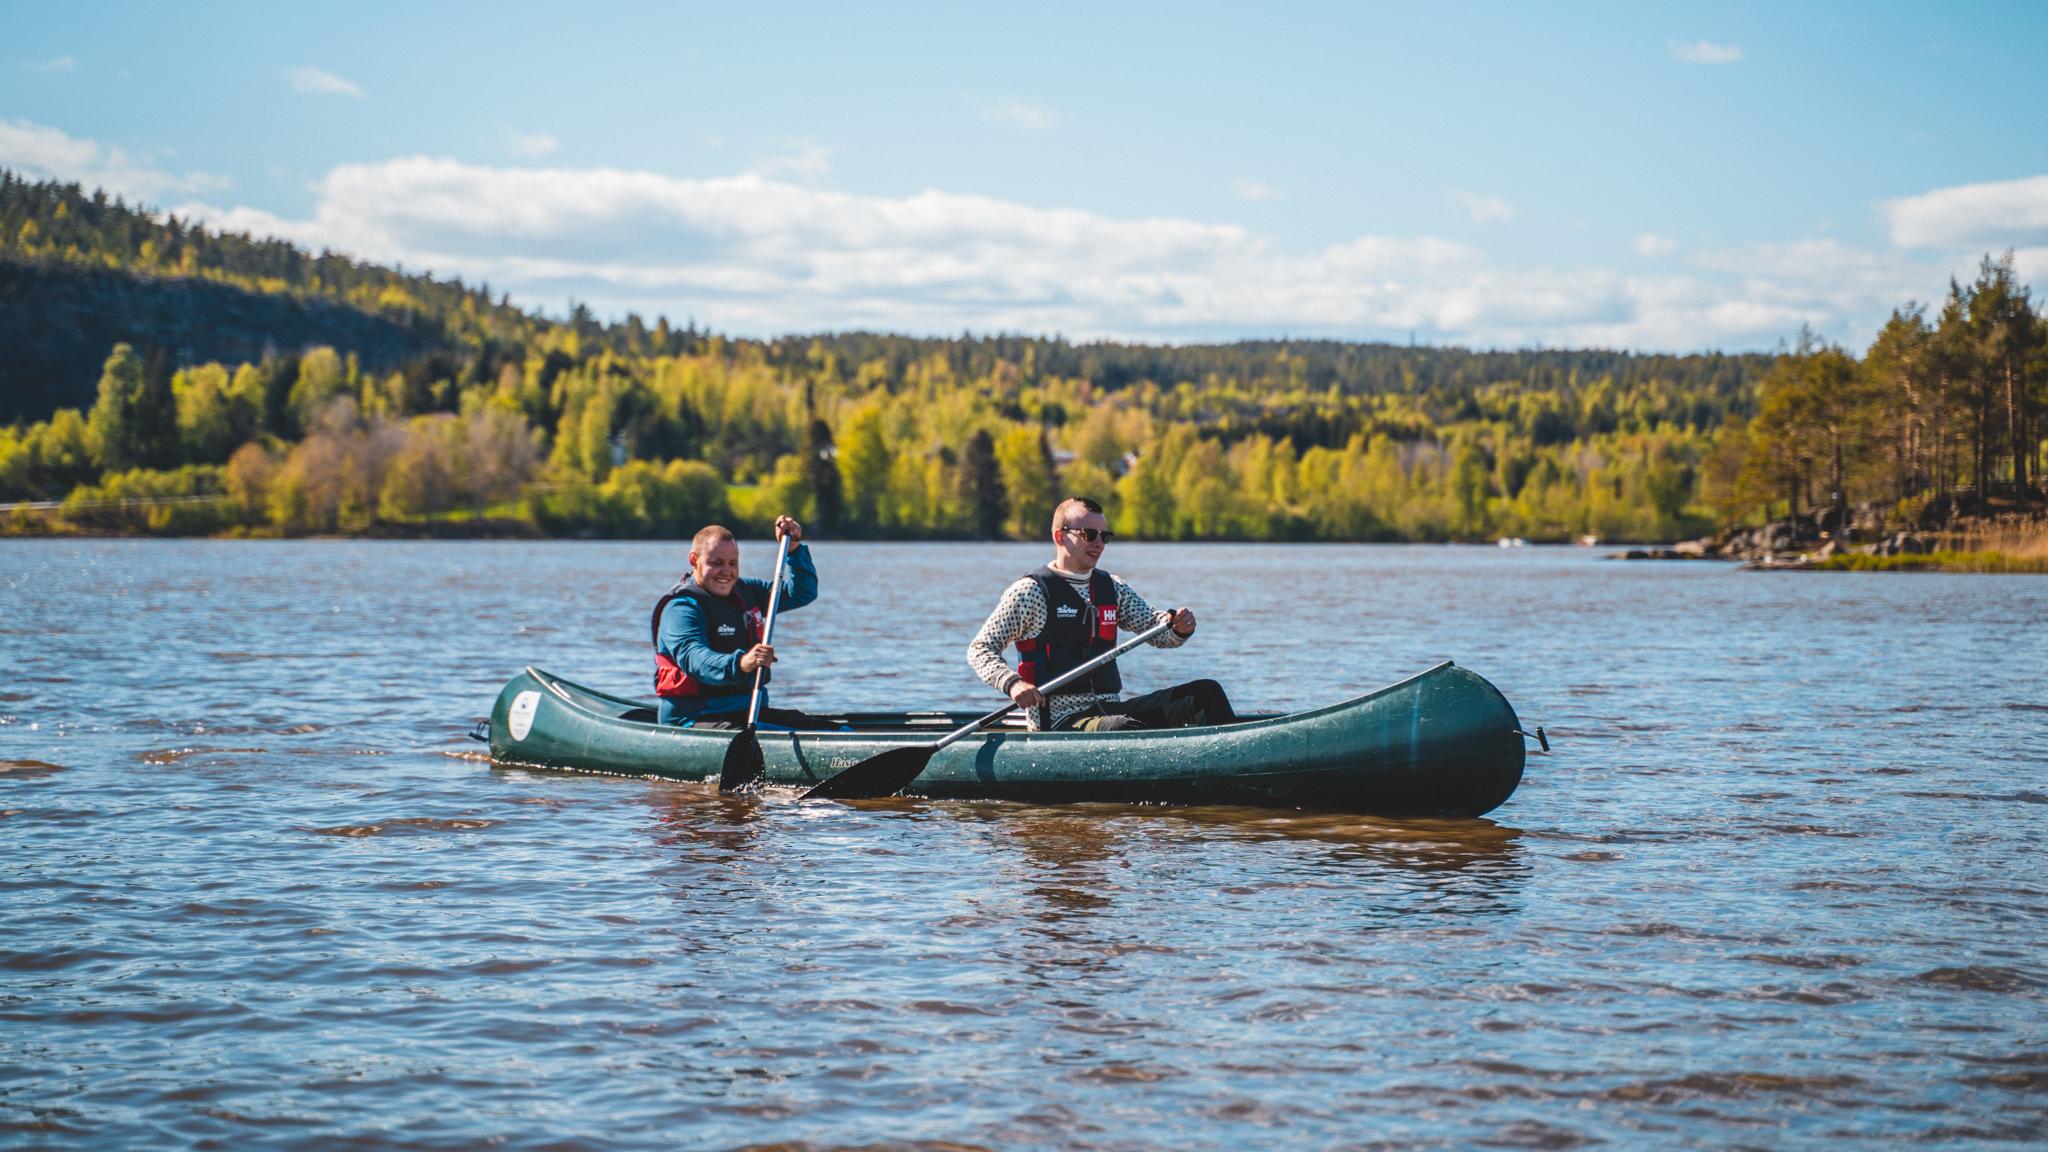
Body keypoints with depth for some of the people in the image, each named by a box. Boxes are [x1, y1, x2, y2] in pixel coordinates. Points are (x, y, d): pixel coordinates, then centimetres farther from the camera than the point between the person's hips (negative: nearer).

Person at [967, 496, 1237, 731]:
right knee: (1124, 729, -38)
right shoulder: (1030, 591, -2)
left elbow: (1158, 631, 14)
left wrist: (1181, 627, -11)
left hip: (1111, 710, 7)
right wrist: (1012, 683, -23)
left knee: (1205, 692, -12)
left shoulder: (1112, 589, 17)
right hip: (1058, 722, -7)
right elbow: (980, 649, -3)